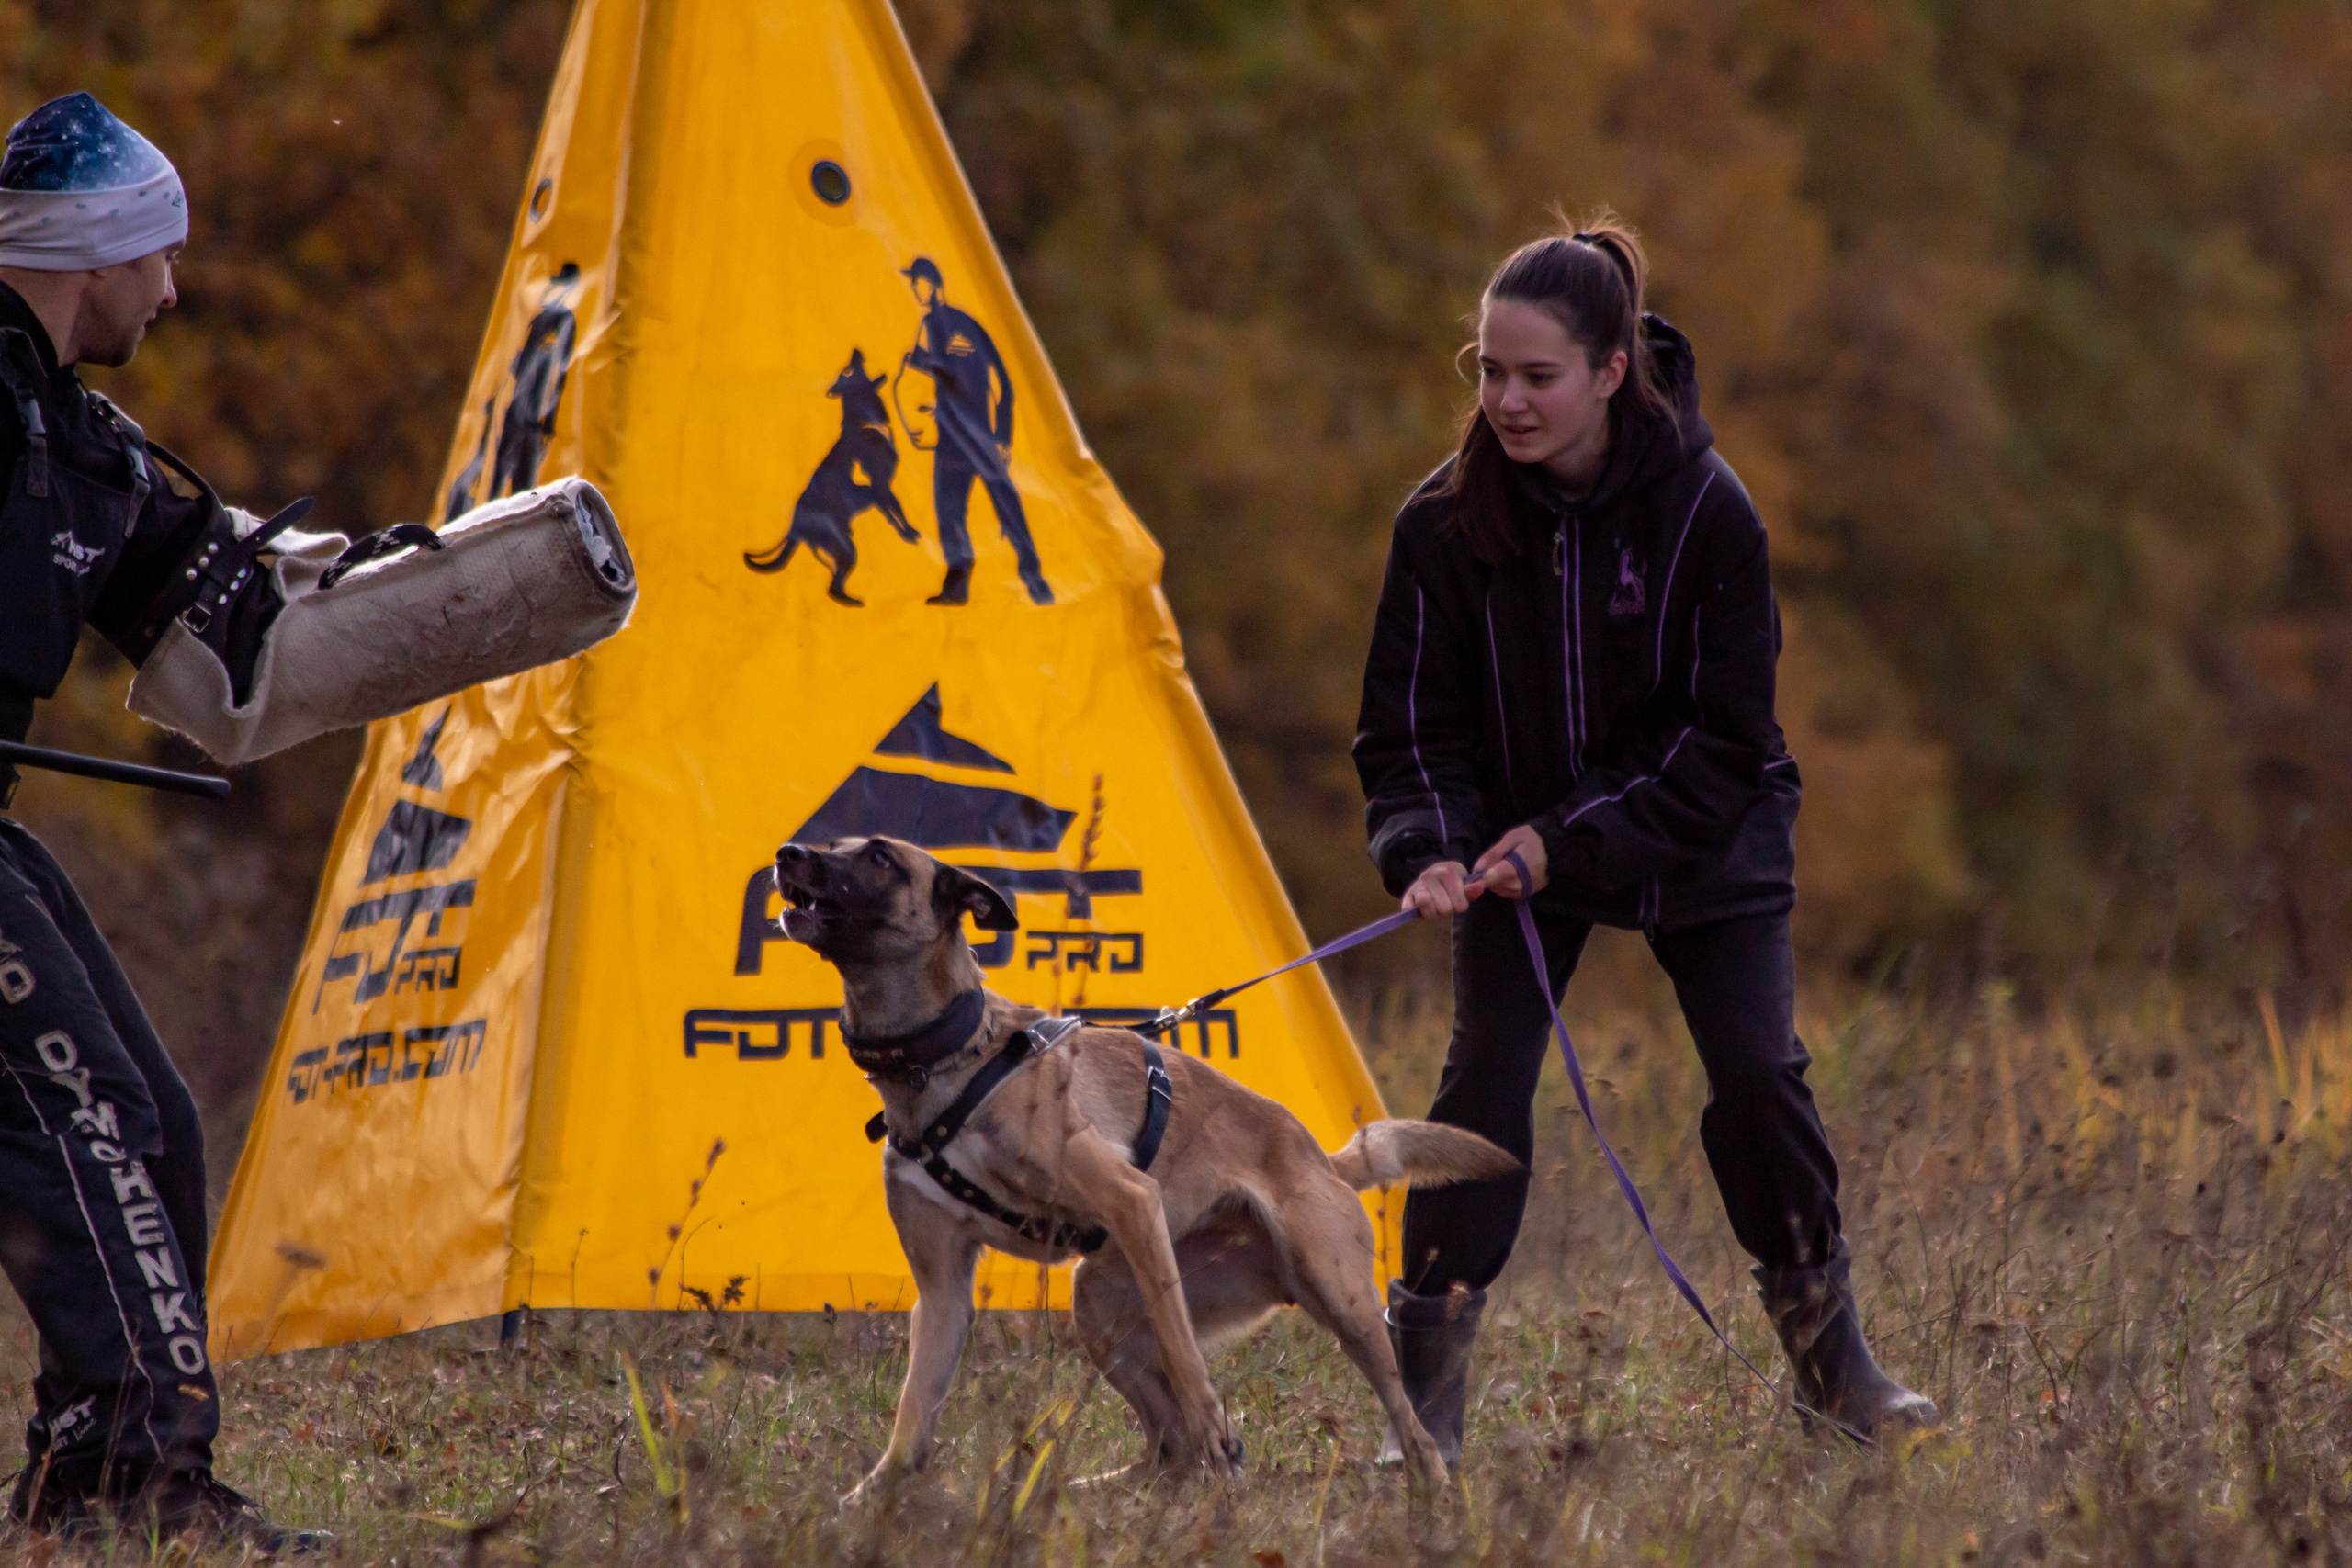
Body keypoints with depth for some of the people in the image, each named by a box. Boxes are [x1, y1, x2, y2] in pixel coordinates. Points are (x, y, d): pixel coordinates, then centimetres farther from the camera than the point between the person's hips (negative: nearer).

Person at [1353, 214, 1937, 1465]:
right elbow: (1410, 716, -10)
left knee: (1758, 1071, -6)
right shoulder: (1448, 520, -17)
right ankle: (1426, 1383, -6)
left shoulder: (1705, 511, -21)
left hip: (1701, 835, -1)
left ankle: (1827, 1351, 13)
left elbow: (1724, 736, -17)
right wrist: (1428, 850, -29)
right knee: (1486, 1069, -11)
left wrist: (1572, 842, -24)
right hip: (1520, 838, 1)